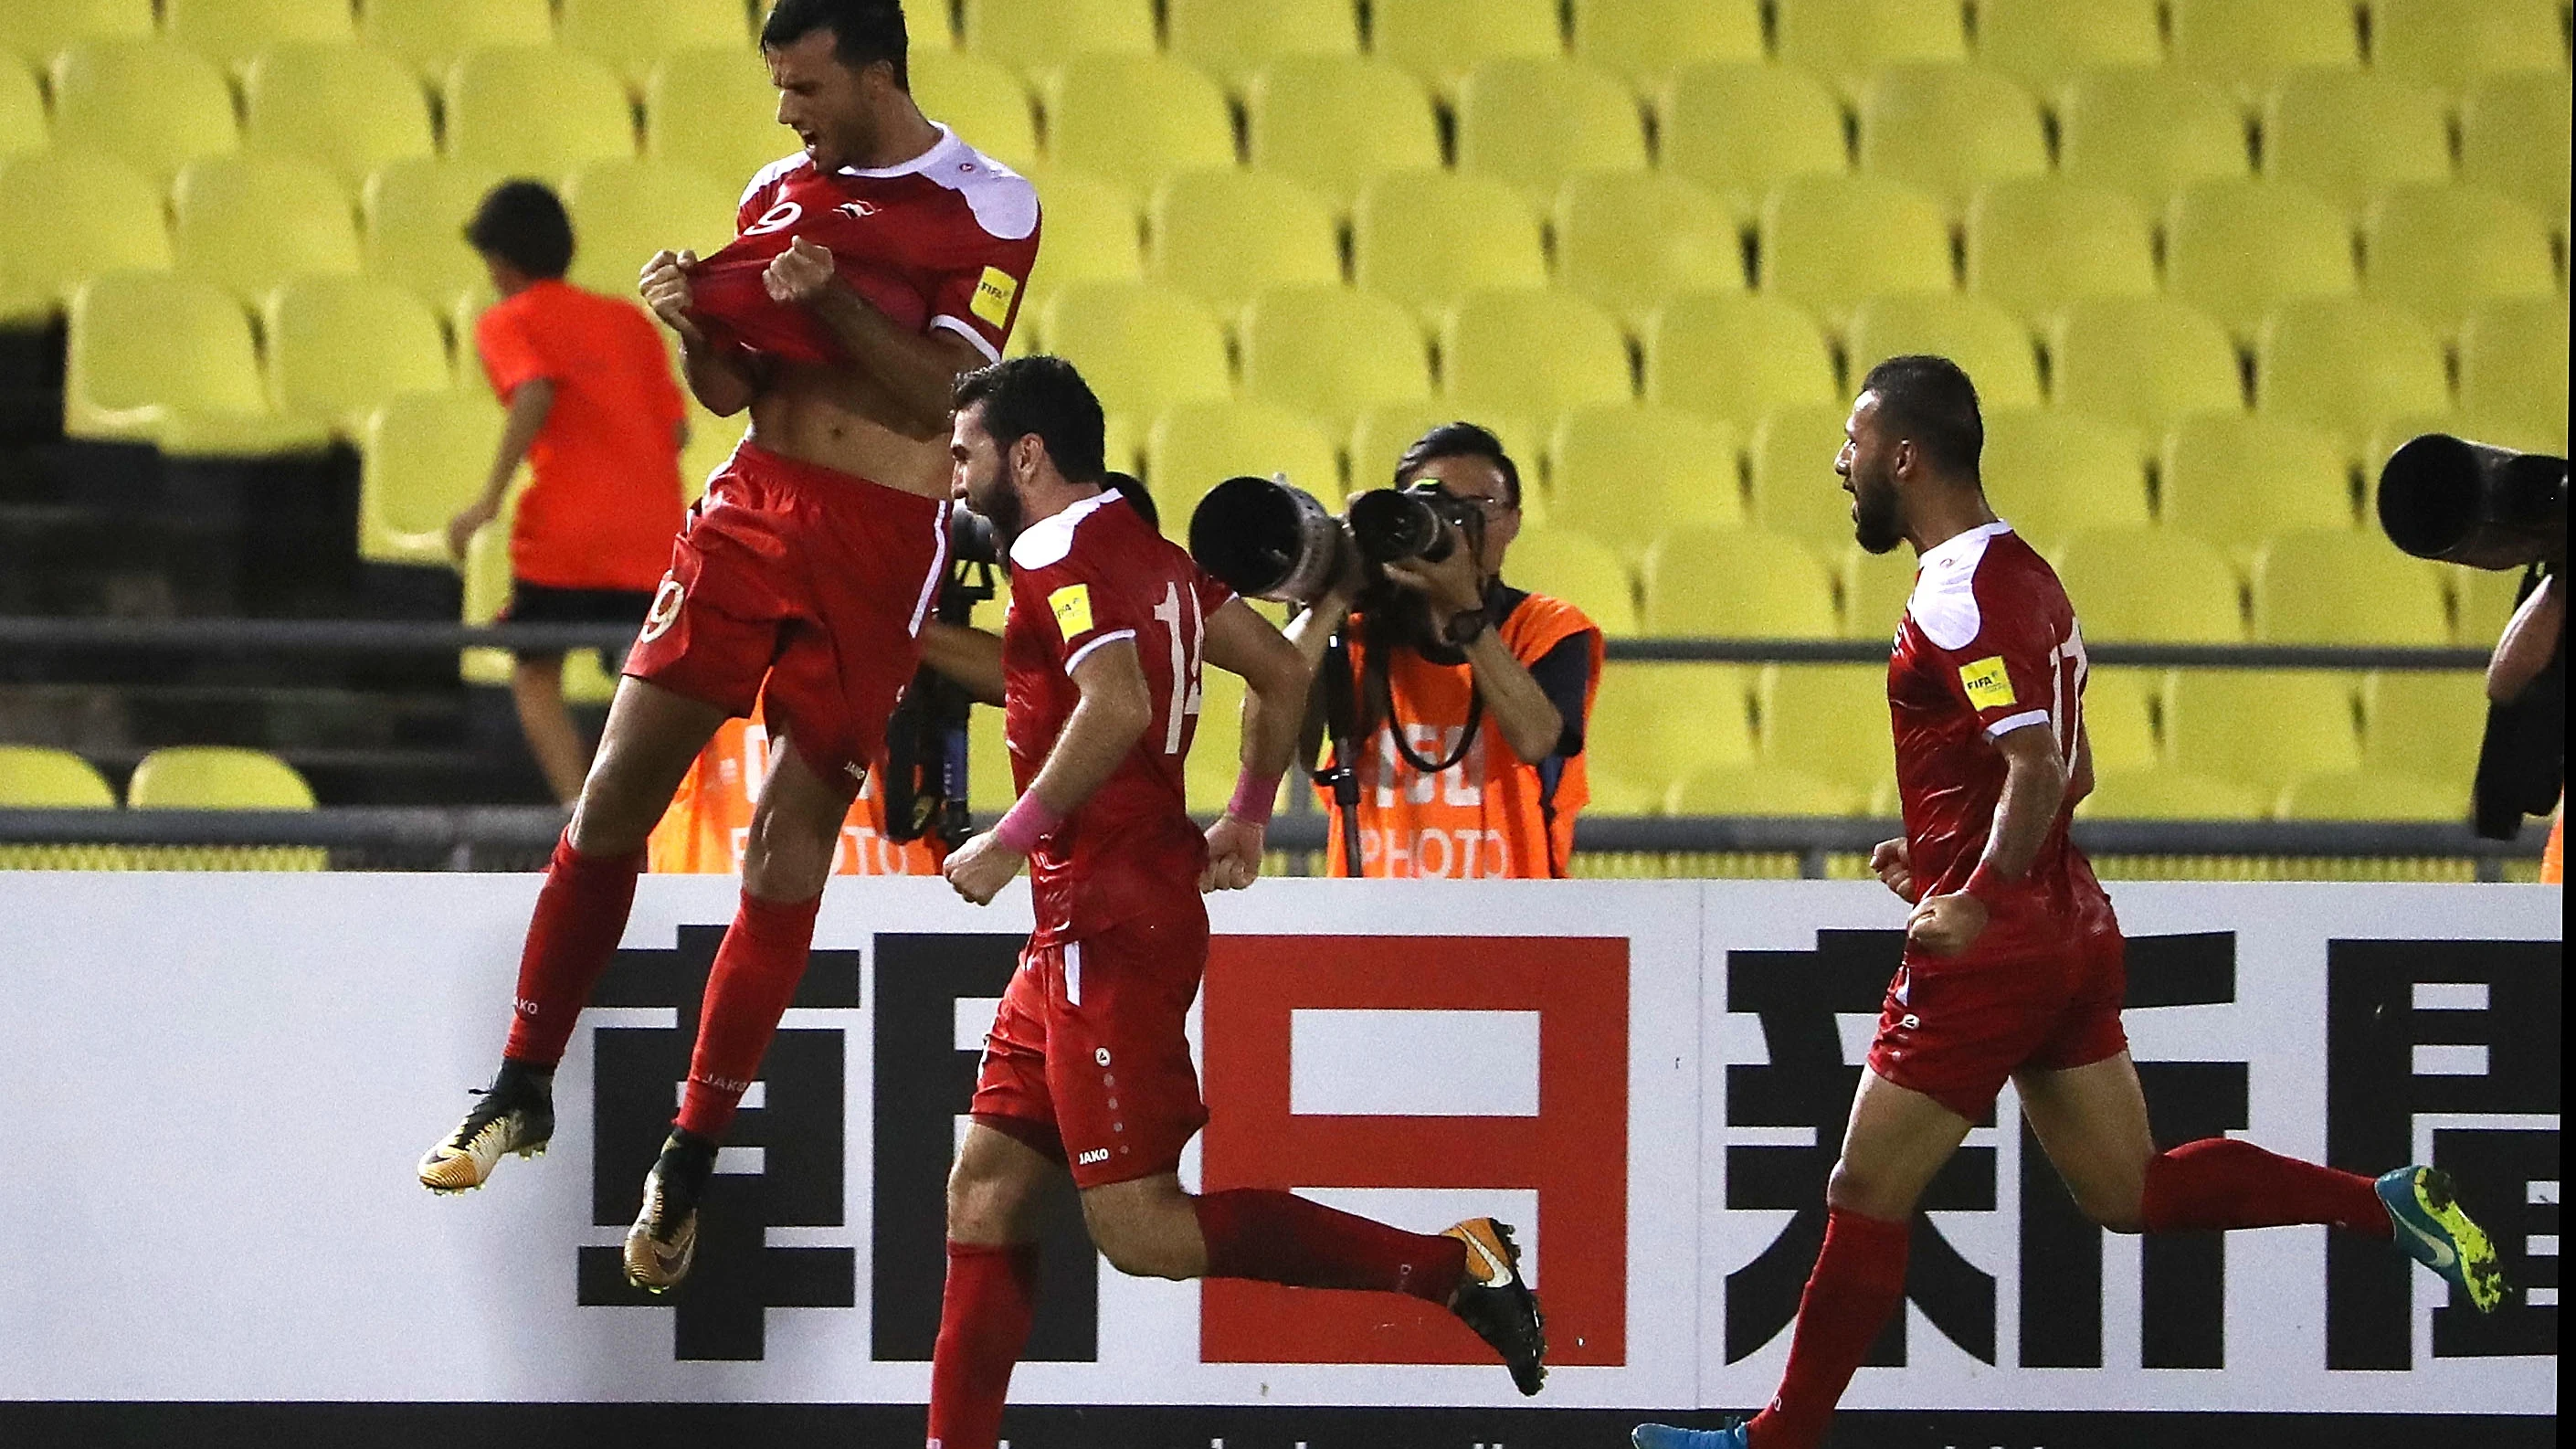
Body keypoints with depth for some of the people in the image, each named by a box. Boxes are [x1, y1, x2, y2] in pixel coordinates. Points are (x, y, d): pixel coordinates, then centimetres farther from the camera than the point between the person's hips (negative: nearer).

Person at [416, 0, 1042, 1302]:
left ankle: (690, 1161, 6)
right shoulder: (781, 192, 12)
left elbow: (942, 394, -12)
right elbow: (735, 392, 15)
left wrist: (832, 304, -22)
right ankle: (523, 1087, 9)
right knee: (615, 792, -4)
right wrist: (693, 328, -6)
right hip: (756, 500, 4)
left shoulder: (988, 209, -4)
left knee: (789, 846, -3)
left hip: (882, 545, -4)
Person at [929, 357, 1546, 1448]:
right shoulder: (1142, 551, 17)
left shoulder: (1065, 556, -13)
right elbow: (1281, 670, 23)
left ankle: (1451, 1264, -12)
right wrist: (1245, 817, 26)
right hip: (1081, 928, 11)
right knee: (985, 1186, 10)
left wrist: (1011, 840, -21)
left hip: (1110, 931, -11)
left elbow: (1117, 706, -29)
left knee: (1141, 1228, -12)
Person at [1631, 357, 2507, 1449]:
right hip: (2069, 929, 10)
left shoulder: (1962, 596, -17)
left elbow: (2038, 767, -26)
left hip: (1990, 947, -10)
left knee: (1865, 1198, 0)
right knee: (2131, 1193, 11)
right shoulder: (2018, 574, 14)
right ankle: (2390, 1205, 2)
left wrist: (1979, 899, -22)